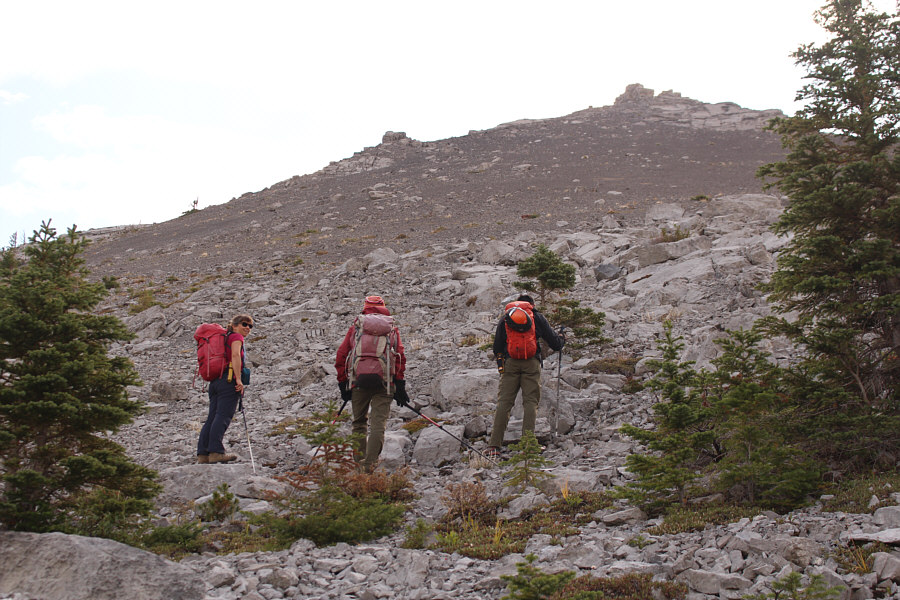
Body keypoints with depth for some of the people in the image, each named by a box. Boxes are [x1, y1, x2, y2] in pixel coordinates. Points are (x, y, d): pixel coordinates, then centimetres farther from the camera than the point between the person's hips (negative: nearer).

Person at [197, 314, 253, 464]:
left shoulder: (224, 337, 29)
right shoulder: (236, 337, 2)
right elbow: (235, 355, -15)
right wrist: (239, 379, -20)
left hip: (215, 381, 8)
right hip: (229, 379, -8)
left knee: (212, 418, 3)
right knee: (223, 416, -13)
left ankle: (202, 454, -4)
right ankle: (216, 451, -20)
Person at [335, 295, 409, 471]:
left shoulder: (355, 327, 14)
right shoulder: (392, 329, 14)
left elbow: (341, 356, 9)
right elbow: (400, 357, 5)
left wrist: (343, 384, 12)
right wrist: (400, 387, 5)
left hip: (358, 381, 1)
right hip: (383, 382, -1)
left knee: (359, 423, 15)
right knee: (378, 425, -4)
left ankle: (359, 463, 14)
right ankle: (370, 466, -15)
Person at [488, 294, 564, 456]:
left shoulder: (505, 318, 18)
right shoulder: (537, 317, 13)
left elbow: (496, 347, 16)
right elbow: (554, 343, 12)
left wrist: (500, 359, 33)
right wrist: (562, 339, 34)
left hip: (510, 362, 1)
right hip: (531, 363, -1)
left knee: (503, 402, -1)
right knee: (531, 401, 1)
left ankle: (494, 445, -9)